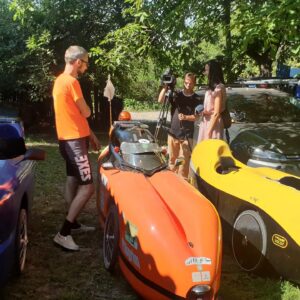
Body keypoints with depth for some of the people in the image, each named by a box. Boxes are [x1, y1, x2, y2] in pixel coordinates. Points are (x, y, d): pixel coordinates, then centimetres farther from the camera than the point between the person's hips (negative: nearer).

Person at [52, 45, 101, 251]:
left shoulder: (61, 80, 15)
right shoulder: (71, 82, -18)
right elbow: (86, 113, -13)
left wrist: (90, 134, 19)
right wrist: (85, 107, 10)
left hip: (69, 138, 10)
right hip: (75, 140, -10)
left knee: (73, 181, 17)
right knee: (87, 187, -11)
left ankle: (73, 223, 29)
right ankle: (64, 233, -12)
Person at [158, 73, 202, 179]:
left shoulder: (197, 99, 1)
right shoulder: (176, 95, 6)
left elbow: (197, 117, -4)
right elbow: (160, 100, -5)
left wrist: (186, 117, -21)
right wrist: (165, 87, -16)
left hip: (187, 135, -3)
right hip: (173, 133, 3)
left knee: (184, 160, -4)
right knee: (172, 158, 13)